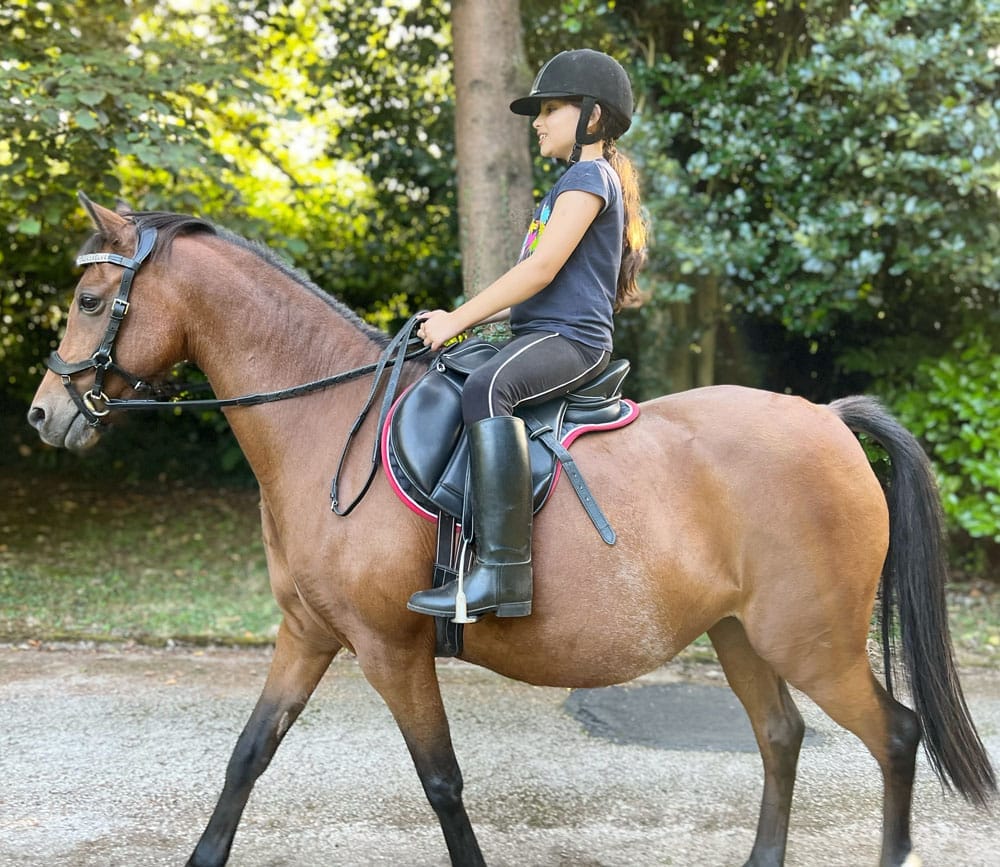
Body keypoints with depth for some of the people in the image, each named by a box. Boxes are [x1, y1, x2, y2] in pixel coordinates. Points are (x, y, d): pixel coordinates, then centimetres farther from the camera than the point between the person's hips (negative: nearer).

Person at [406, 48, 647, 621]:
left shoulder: (589, 176, -6)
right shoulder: (576, 182, 26)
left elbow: (542, 268, -18)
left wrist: (460, 318, -15)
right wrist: (465, 321, 15)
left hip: (571, 338, -12)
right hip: (546, 334, 12)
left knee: (486, 388, -39)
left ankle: (503, 569, -45)